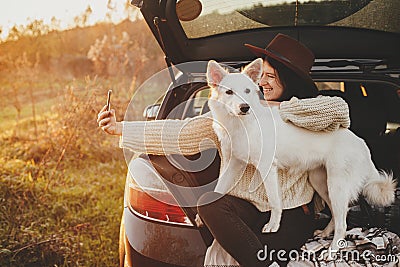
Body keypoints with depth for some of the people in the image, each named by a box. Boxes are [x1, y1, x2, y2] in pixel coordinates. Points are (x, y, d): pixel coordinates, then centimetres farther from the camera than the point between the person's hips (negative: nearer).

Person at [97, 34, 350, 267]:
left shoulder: (305, 114, 1)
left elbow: (339, 109, -22)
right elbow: (182, 132, -1)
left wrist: (279, 108, -15)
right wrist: (121, 128, -6)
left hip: (292, 215, -3)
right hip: (248, 207, 3)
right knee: (209, 202, -27)